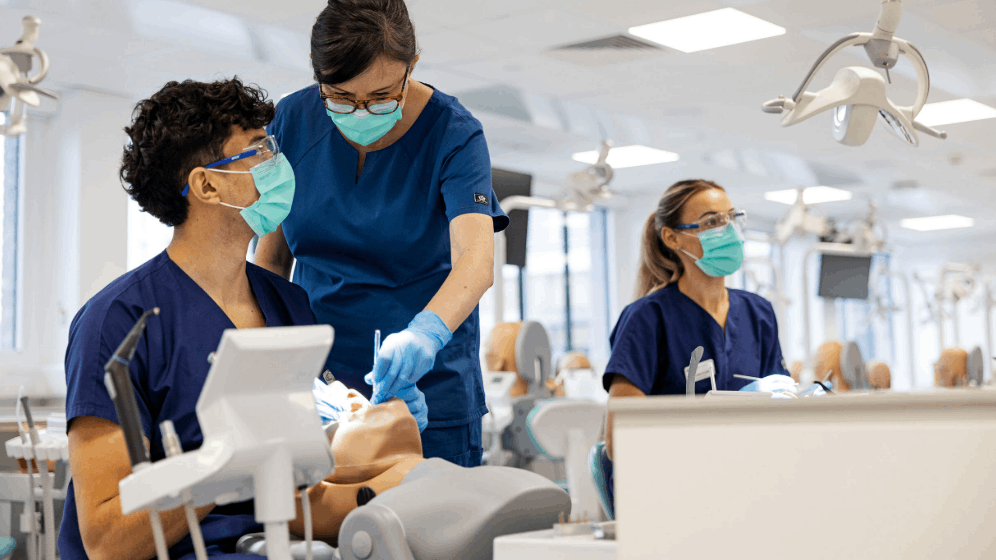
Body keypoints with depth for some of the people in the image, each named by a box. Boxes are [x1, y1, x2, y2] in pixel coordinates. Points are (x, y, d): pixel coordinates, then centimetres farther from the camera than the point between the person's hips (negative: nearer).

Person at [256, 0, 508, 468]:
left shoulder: (453, 134, -12)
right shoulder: (293, 121, -3)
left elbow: (477, 260, -27)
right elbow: (271, 259, 4)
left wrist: (426, 331, -46)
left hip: (428, 388, -2)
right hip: (315, 381, 3)